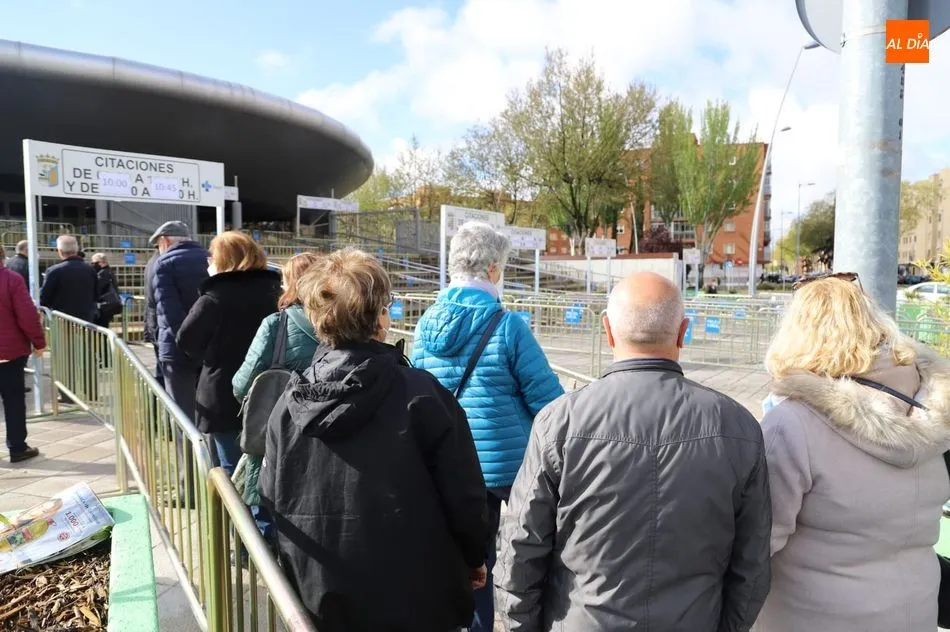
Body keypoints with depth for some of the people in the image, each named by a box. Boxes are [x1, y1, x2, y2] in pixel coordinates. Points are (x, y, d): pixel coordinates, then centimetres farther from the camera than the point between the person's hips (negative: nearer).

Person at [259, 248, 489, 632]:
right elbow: (461, 491, -15)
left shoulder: (289, 402, -8)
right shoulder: (420, 393, -19)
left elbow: (271, 497, 1)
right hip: (415, 600, -3)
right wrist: (474, 556, 4)